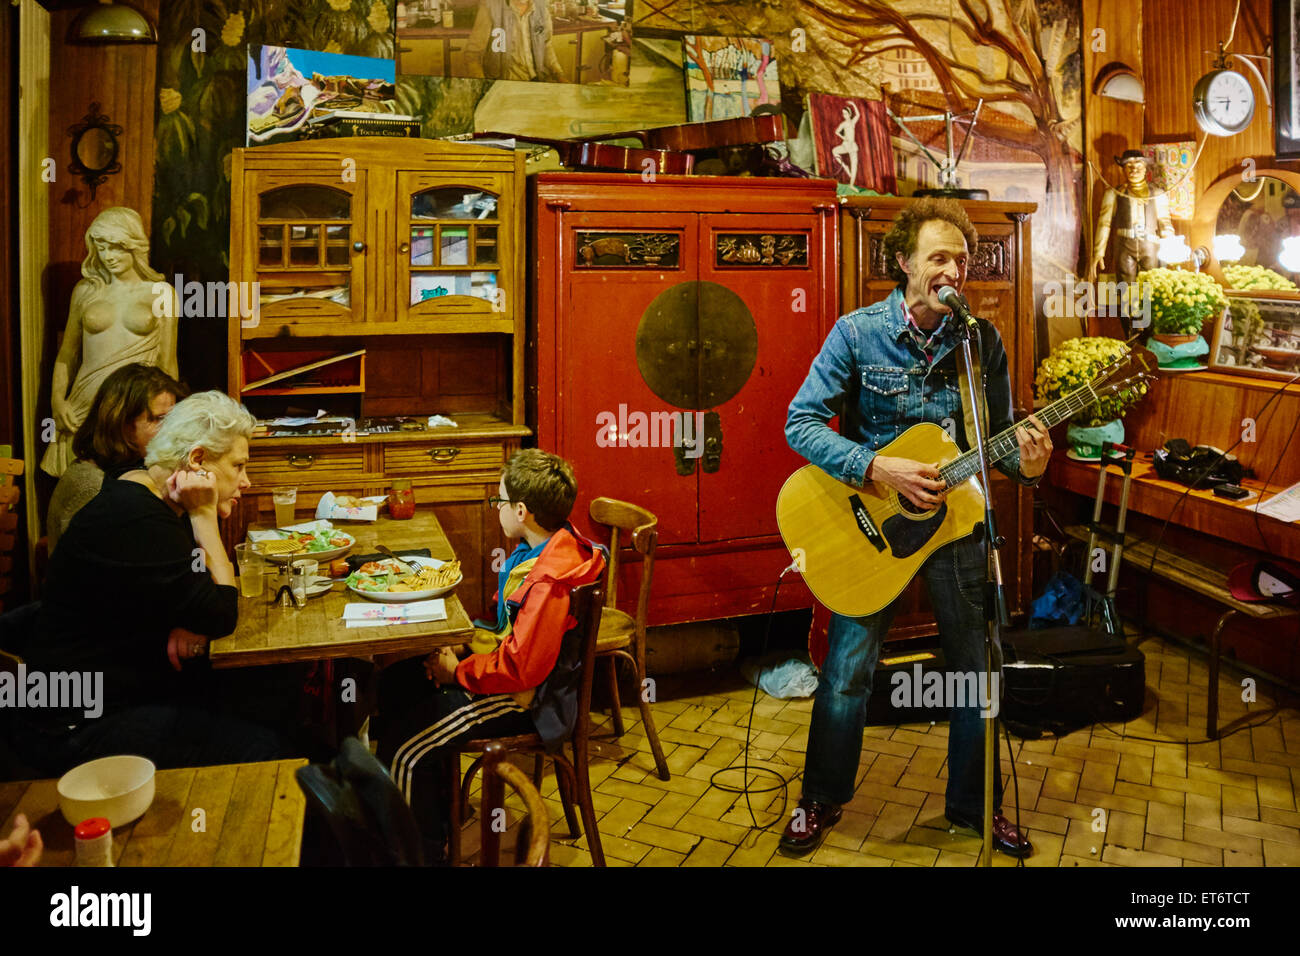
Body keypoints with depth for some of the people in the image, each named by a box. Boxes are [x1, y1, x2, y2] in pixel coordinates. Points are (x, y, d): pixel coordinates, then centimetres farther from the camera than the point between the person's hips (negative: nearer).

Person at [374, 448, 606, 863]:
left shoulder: (550, 581, -32)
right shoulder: (542, 546, 0)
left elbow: (521, 668, -30)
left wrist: (457, 672, -16)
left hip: (524, 697, -11)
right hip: (507, 662, 11)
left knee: (403, 748, -16)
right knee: (397, 681, 19)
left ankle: (427, 849, 8)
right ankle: (436, 800, 33)